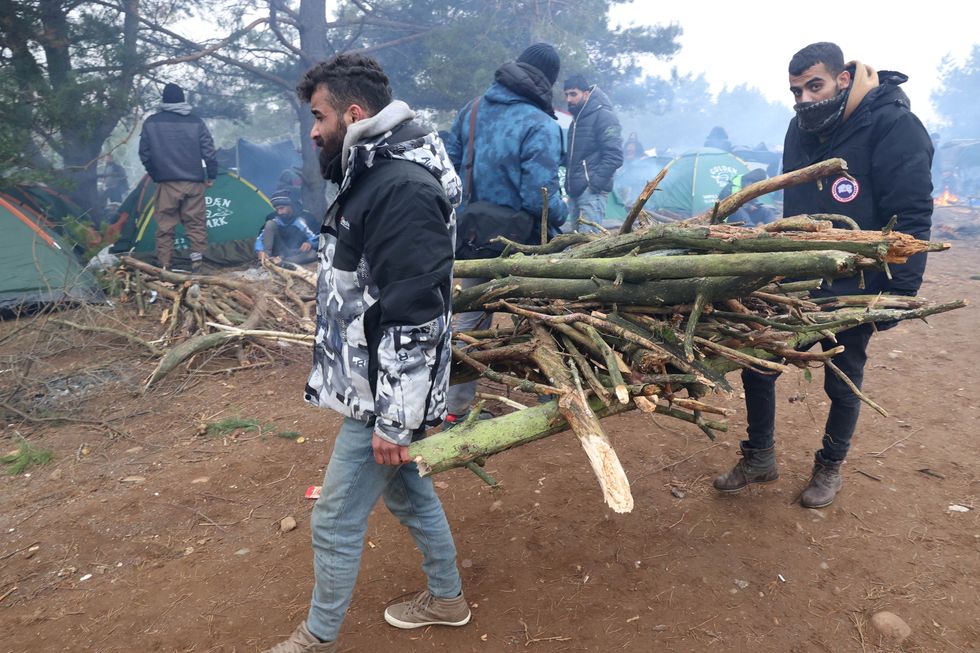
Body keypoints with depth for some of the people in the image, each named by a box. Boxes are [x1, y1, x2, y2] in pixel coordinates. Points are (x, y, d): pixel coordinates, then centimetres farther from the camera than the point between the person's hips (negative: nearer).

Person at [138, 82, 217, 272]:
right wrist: (211, 175, 12)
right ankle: (196, 260, 0)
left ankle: (164, 265, 8)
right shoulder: (196, 122, 1)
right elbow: (209, 152, 1)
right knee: (196, 223, 8)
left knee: (165, 225, 6)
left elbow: (144, 154, 6)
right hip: (193, 182, 0)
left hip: (166, 183, 0)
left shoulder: (151, 123, 2)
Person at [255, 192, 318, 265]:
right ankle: (266, 259, -32)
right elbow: (260, 238, -9)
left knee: (313, 254, -33)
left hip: (294, 254, -1)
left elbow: (316, 238, -9)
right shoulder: (275, 220, -5)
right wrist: (260, 251, -30)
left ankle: (281, 260, -39)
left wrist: (309, 243, -32)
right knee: (270, 223, -18)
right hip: (279, 252, 1)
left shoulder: (301, 222, -8)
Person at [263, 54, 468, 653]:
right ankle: (447, 598, 43)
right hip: (377, 385, 10)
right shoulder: (375, 176, 10)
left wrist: (393, 419, -23)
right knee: (407, 491, 23)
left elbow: (415, 318, -27)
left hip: (388, 396, -10)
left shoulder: (403, 190, -24)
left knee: (335, 521, 6)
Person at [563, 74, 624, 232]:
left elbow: (614, 156, -16)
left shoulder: (603, 116, -7)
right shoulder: (576, 120, 21)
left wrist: (595, 183, -20)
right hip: (575, 190, 9)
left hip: (592, 191, -9)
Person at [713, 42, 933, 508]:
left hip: (853, 290, -6)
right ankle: (759, 459, 24)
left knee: (843, 382, 10)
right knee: (756, 363, 5)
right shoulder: (801, 128, 5)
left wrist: (897, 292, -19)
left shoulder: (893, 126, -15)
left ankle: (830, 468, 33)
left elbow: (912, 219, -16)